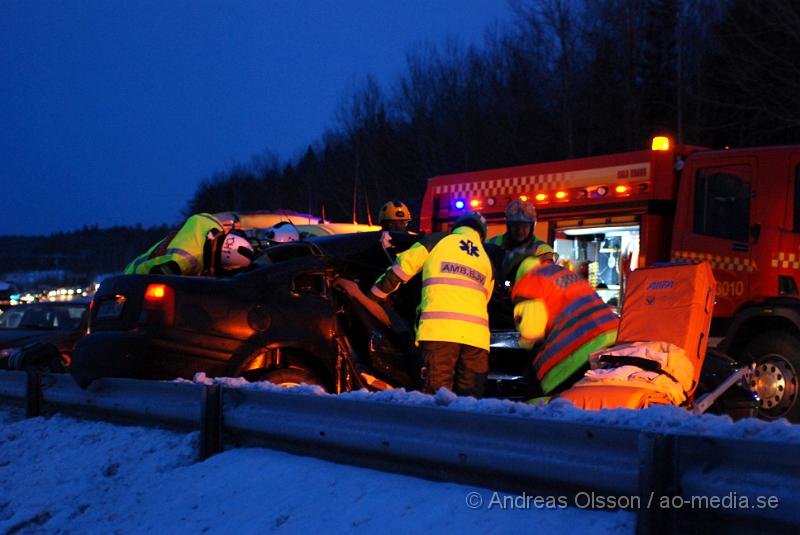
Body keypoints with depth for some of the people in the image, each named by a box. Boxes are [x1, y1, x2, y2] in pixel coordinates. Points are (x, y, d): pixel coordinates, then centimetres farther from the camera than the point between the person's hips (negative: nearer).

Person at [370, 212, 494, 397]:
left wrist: (374, 296, 24)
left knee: (437, 390, -7)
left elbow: (400, 269, 13)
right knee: (470, 394, 4)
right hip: (476, 333, 3)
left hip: (439, 328, -3)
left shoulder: (436, 241, 14)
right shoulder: (487, 260, 27)